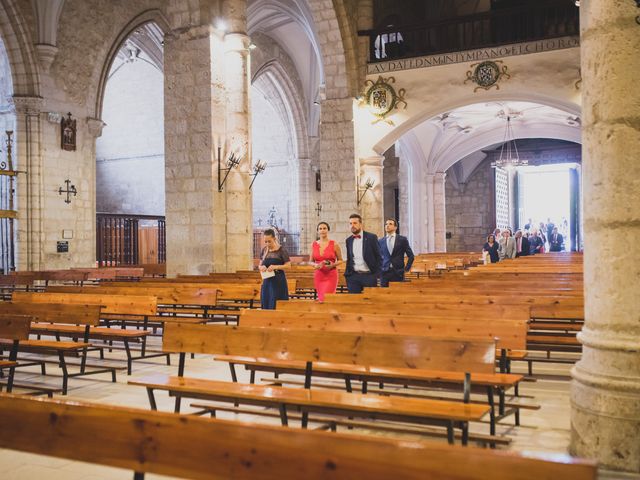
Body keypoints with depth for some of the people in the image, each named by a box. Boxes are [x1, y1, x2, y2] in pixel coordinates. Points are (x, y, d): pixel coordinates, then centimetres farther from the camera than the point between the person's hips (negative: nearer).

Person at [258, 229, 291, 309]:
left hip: (278, 281, -5)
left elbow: (288, 266, -8)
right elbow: (260, 265, 15)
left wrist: (276, 267, -21)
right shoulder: (264, 250, 7)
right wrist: (261, 267, -9)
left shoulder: (281, 250, -8)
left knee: (276, 306, -7)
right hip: (267, 281, 5)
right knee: (266, 305, 5)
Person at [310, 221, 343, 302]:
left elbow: (340, 260, 7)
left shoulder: (334, 244, -2)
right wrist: (315, 265, -9)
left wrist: (333, 265, -13)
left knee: (325, 299, -14)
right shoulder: (314, 245, 5)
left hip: (331, 276, -4)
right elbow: (311, 261, 13)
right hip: (318, 276, 4)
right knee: (320, 299, 8)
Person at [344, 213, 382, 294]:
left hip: (369, 275, -3)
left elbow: (379, 257, -1)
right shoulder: (348, 240, 12)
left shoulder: (372, 237, -1)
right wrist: (347, 275, 9)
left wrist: (376, 275, -9)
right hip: (353, 277, 3)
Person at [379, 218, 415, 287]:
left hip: (398, 273, -1)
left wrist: (406, 269, 0)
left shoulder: (403, 240, 3)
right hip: (384, 273, 1)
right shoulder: (380, 241, 9)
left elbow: (411, 256, 5)